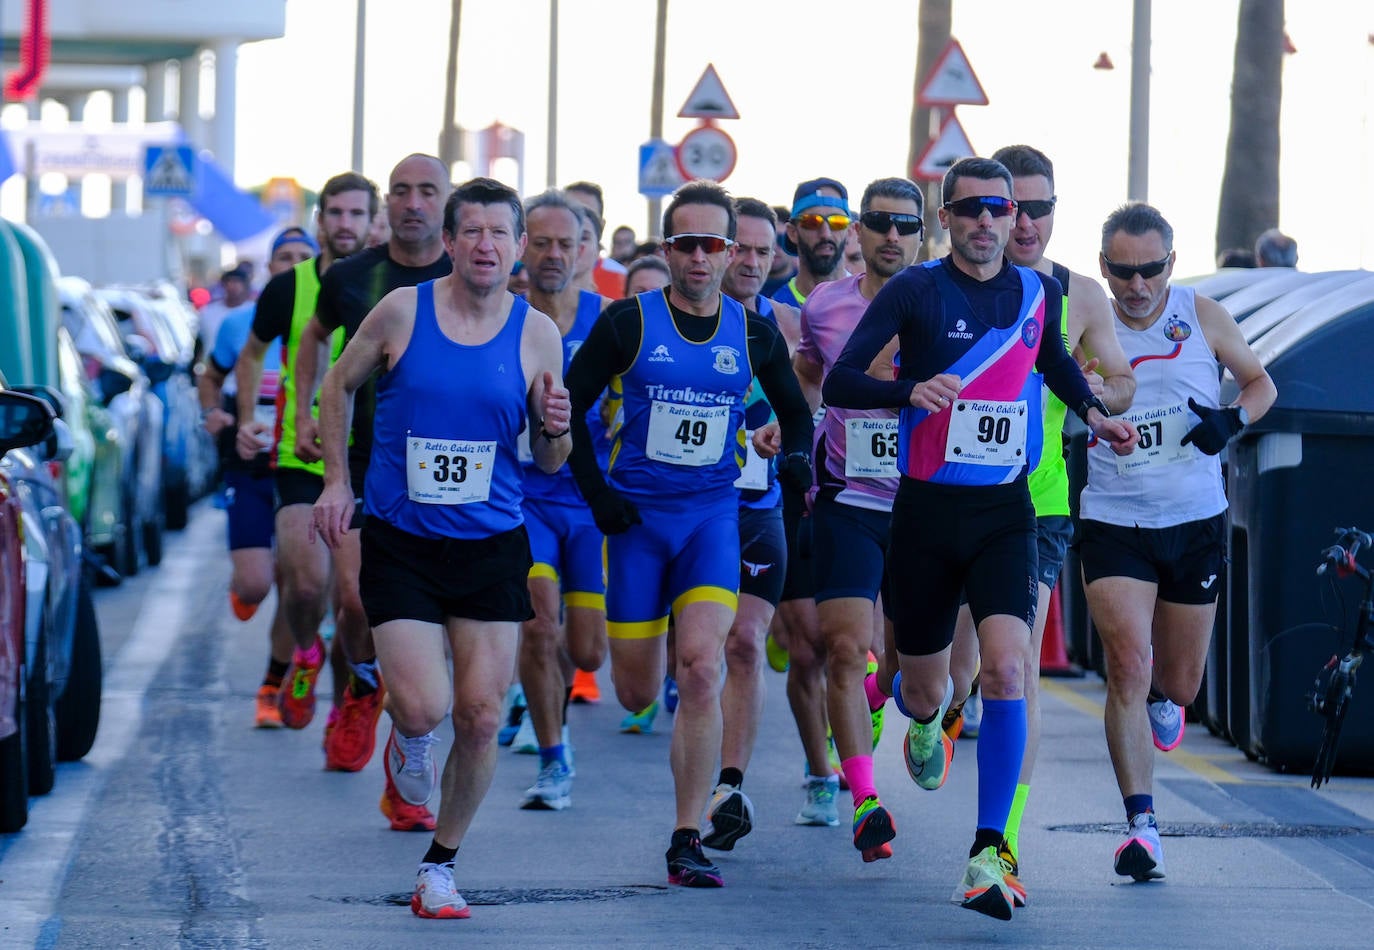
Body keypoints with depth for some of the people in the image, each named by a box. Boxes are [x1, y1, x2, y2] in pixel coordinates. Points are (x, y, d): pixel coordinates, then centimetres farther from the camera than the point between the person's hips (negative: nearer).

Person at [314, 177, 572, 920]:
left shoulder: (536, 333, 0)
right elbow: (338, 385, 11)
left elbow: (548, 463, 6)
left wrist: (556, 431, -16)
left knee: (480, 718, -1)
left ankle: (440, 866, 17)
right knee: (423, 708, -15)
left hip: (491, 546, 2)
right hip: (399, 543, -2)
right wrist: (337, 480, 4)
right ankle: (406, 735, 24)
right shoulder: (402, 311, -5)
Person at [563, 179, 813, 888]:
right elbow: (569, 404, 2)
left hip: (713, 513, 0)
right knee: (637, 694, 4)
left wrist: (797, 456, -3)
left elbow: (794, 409, 18)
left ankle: (687, 841, -14)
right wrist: (594, 490, -7)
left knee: (700, 668, -19)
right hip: (636, 511, 0)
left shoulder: (754, 335, 3)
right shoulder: (628, 322, -4)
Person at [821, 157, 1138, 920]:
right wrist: (912, 390, -30)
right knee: (925, 691, 11)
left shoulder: (1039, 293, 5)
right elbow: (838, 382, -14)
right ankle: (926, 720, 52)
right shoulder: (917, 290, -7)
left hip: (1006, 512, 1)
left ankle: (989, 851, -18)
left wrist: (1093, 411, 11)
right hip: (927, 510, -1)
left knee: (1006, 667, -21)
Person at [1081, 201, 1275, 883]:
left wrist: (1233, 419, -10)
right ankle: (1141, 824, -15)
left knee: (1179, 682, 12)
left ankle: (1160, 697, 51)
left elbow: (1260, 382, 11)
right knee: (1128, 666, -17)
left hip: (1196, 525, 2)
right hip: (1112, 522, -2)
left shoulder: (1202, 317, -1)